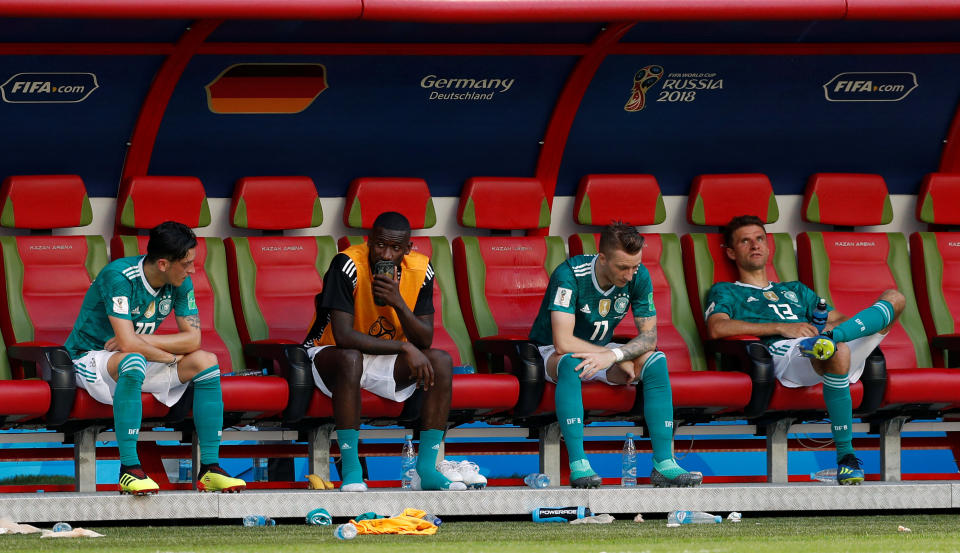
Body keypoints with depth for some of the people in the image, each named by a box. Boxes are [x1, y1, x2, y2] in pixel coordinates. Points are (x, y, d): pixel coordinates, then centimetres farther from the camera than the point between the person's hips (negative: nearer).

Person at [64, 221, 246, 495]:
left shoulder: (180, 284, -5)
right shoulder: (118, 276, -26)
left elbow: (193, 338, -9)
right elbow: (127, 342, -32)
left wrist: (141, 340, -21)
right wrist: (169, 356, -17)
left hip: (133, 361, 7)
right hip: (90, 357, -7)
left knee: (205, 361, -10)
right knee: (133, 361, -40)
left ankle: (209, 468, -12)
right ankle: (129, 469, -39)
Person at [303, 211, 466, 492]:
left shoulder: (420, 270, -9)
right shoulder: (347, 265, -24)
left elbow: (424, 340, -12)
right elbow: (343, 336, -31)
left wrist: (398, 302, -29)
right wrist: (405, 348, -31)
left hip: (387, 360, 5)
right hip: (329, 356, -5)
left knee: (442, 362, -17)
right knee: (350, 358, -39)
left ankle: (426, 470, -19)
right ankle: (350, 472, -36)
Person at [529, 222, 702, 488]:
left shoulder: (638, 276, -13)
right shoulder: (570, 275, -28)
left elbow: (649, 337, -12)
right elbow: (563, 343, -34)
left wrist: (613, 356, -33)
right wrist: (621, 360, -27)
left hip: (601, 349, 5)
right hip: (552, 355, -5)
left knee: (656, 361, -21)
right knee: (571, 363, -40)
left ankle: (664, 463, -25)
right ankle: (578, 465, -41)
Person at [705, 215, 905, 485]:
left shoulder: (795, 290, 42)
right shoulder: (725, 292, 24)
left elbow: (840, 320, 31)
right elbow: (717, 328, 0)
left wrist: (832, 329, 3)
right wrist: (782, 328, -7)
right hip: (784, 353, -6)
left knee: (894, 298, -10)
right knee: (838, 352, -42)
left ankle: (828, 339, -36)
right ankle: (845, 457, -38)